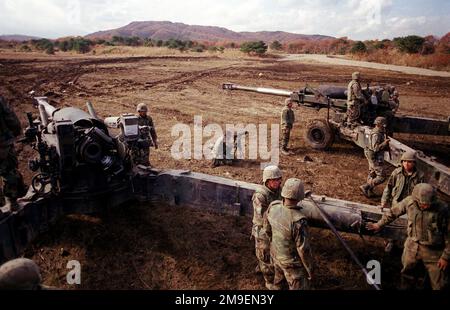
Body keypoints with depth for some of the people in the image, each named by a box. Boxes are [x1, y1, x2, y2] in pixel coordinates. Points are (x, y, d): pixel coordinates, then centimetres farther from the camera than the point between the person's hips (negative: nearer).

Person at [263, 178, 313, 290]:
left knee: (279, 278, 33)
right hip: (292, 262, -6)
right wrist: (310, 269, -11)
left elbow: (267, 228, -1)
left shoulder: (273, 206, -19)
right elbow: (304, 249, -28)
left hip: (276, 253, 6)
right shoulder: (298, 220, -39)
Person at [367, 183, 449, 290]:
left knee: (440, 285, 7)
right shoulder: (409, 202, -15)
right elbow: (393, 212, 4)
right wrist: (379, 225, 14)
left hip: (434, 252, -3)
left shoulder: (442, 209, -23)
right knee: (408, 276, 23)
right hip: (412, 246, 3)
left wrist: (445, 256, -9)